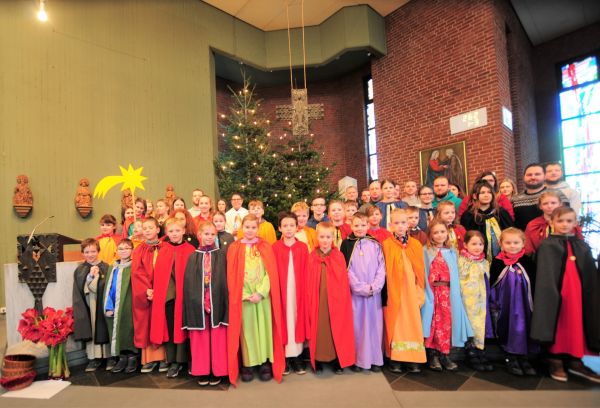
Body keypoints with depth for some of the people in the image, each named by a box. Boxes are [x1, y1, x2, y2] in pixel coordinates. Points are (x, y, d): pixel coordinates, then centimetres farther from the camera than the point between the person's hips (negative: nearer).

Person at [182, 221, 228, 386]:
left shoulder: (222, 255, 4)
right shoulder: (193, 257, 7)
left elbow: (225, 279, -1)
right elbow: (189, 283, 1)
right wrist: (198, 302, -10)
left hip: (217, 303, -1)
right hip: (198, 304, 1)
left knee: (217, 338, 4)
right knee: (200, 339, 6)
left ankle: (217, 371, 16)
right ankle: (202, 372, 19)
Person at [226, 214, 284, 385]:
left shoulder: (265, 247, 3)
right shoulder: (234, 248, 3)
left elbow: (271, 273, -3)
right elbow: (232, 275, -1)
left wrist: (260, 292, -14)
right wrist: (245, 294, -11)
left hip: (263, 296, 0)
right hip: (243, 297, 0)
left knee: (263, 328, 4)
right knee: (246, 330, 5)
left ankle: (265, 363, 15)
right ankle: (247, 365, 15)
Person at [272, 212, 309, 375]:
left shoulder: (303, 247, 3)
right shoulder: (275, 248, -1)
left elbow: (306, 273, 2)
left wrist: (305, 291, -4)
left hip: (298, 291, 2)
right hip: (281, 290, -1)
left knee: (297, 318, 7)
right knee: (284, 319, 3)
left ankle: (296, 356, 19)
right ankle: (283, 357, 15)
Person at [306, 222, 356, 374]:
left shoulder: (339, 256, 0)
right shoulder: (311, 258, -1)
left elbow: (344, 282, 0)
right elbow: (308, 284, 0)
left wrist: (343, 300, -4)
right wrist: (309, 302, -3)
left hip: (336, 300, 0)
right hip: (317, 301, 0)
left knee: (336, 330, 7)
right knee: (318, 331, 6)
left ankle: (338, 362, 24)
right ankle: (317, 362, 23)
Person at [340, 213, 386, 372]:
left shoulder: (375, 245, 5)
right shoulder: (347, 244, 0)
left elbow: (381, 268, 2)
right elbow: (346, 270, -4)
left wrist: (375, 287, -11)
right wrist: (362, 288, -10)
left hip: (374, 292, 2)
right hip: (355, 292, -1)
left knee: (374, 324, 6)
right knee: (357, 324, 3)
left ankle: (375, 359, 18)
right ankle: (358, 359, 15)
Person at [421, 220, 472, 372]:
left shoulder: (452, 252, 11)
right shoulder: (426, 251, 1)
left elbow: (456, 274, 9)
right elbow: (423, 273, -2)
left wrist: (455, 293, 0)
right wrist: (425, 292, -10)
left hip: (448, 292, 3)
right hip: (431, 292, -2)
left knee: (447, 322, 3)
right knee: (433, 322, 1)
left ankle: (444, 354, 15)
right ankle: (432, 354, 12)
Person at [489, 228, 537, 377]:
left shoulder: (527, 262, -2)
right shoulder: (497, 262, -4)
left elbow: (534, 284, 3)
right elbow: (491, 285, 1)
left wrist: (533, 304, 0)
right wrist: (493, 304, -1)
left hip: (524, 304, 1)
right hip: (504, 304, -1)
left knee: (523, 329, 5)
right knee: (507, 330, 5)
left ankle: (523, 358, 22)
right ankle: (510, 359, 20)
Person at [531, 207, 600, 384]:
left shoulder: (582, 246, 12)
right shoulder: (547, 246, -3)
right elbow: (545, 276, -8)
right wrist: (551, 294, -17)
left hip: (576, 292, 5)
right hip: (556, 292, -5)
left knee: (575, 324, 9)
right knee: (558, 325, 1)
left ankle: (574, 361, 22)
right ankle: (555, 360, 14)